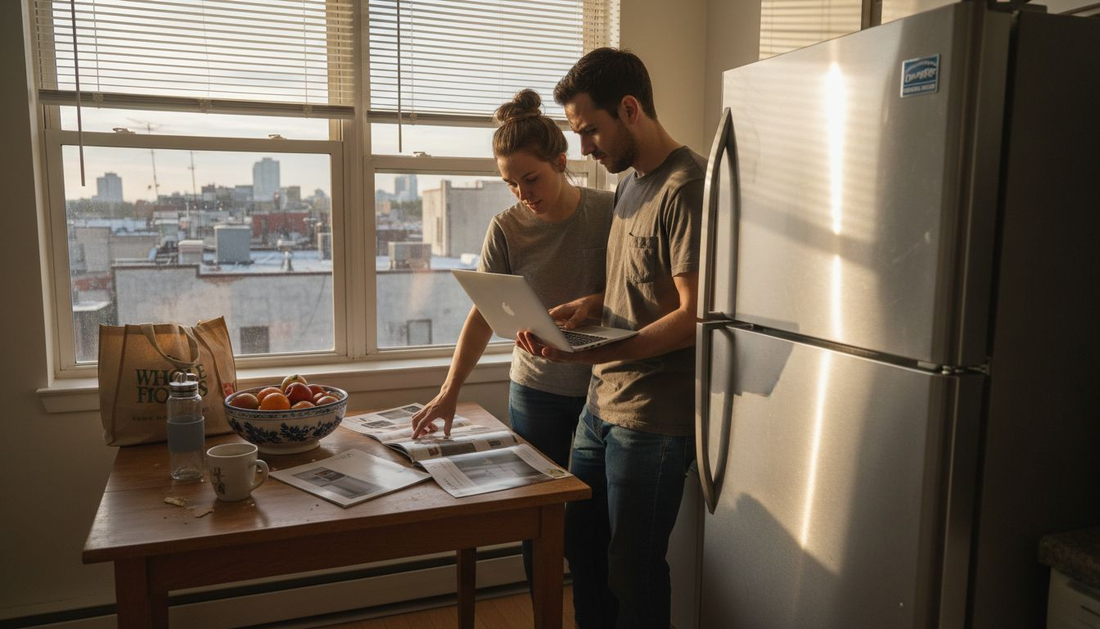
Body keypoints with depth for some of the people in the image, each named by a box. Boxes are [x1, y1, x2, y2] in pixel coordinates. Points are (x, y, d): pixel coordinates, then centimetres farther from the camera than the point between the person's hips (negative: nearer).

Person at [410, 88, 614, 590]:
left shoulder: (608, 211, -6)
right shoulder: (507, 228, -5)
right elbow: (483, 314, -5)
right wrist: (449, 392, -13)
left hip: (603, 384, 0)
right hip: (537, 391, 1)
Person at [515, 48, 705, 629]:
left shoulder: (687, 187, -16)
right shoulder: (629, 183, 13)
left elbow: (694, 314, -20)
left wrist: (600, 352, -26)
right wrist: (592, 305, 2)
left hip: (654, 420, -8)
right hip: (602, 403, 9)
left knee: (633, 571, 7)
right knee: (581, 547, 19)